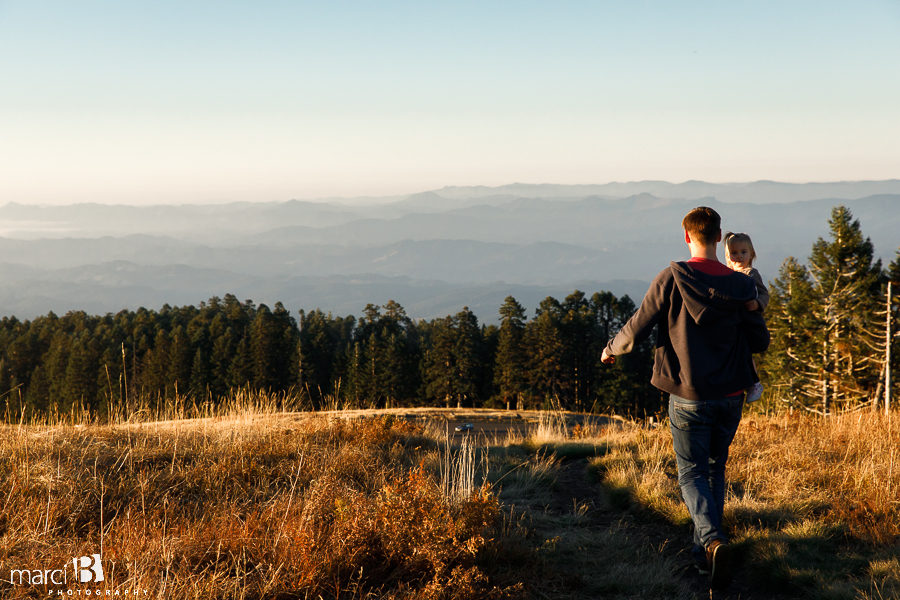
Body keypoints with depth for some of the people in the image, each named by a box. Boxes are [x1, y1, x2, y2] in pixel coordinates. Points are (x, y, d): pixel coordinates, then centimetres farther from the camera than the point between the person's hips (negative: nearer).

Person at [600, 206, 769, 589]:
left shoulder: (671, 279, -11)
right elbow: (760, 342, 6)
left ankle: (713, 539, -19)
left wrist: (611, 350, 13)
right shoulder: (741, 285, -1)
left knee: (692, 474, 6)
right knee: (715, 469, 19)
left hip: (689, 397, -3)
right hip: (731, 396, 3)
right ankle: (704, 548, 25)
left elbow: (635, 332, -8)